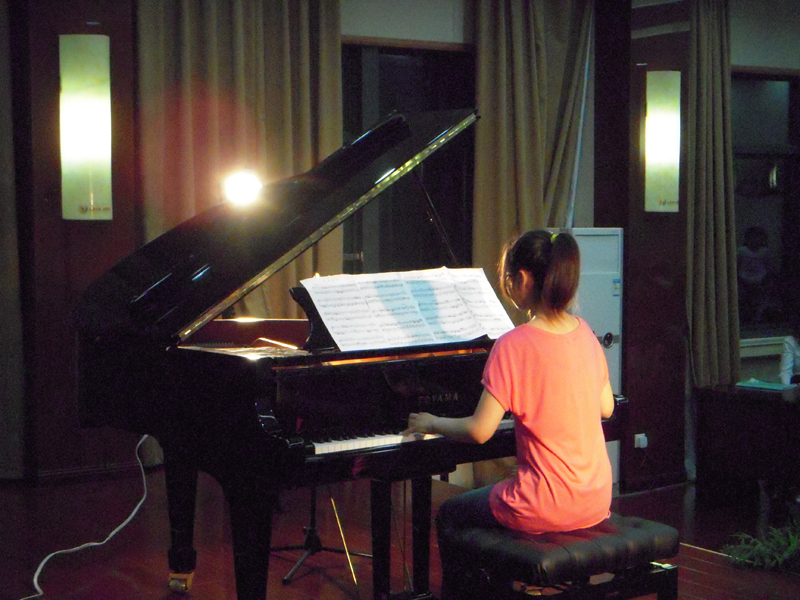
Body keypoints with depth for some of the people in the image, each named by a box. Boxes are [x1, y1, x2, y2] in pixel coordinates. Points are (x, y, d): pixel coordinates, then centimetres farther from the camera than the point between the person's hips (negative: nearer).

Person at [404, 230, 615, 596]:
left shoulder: (514, 345, -19)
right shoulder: (583, 333, 1)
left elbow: (479, 431, -18)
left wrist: (432, 423, 0)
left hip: (544, 510, -7)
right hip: (596, 501, 7)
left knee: (449, 514, 19)